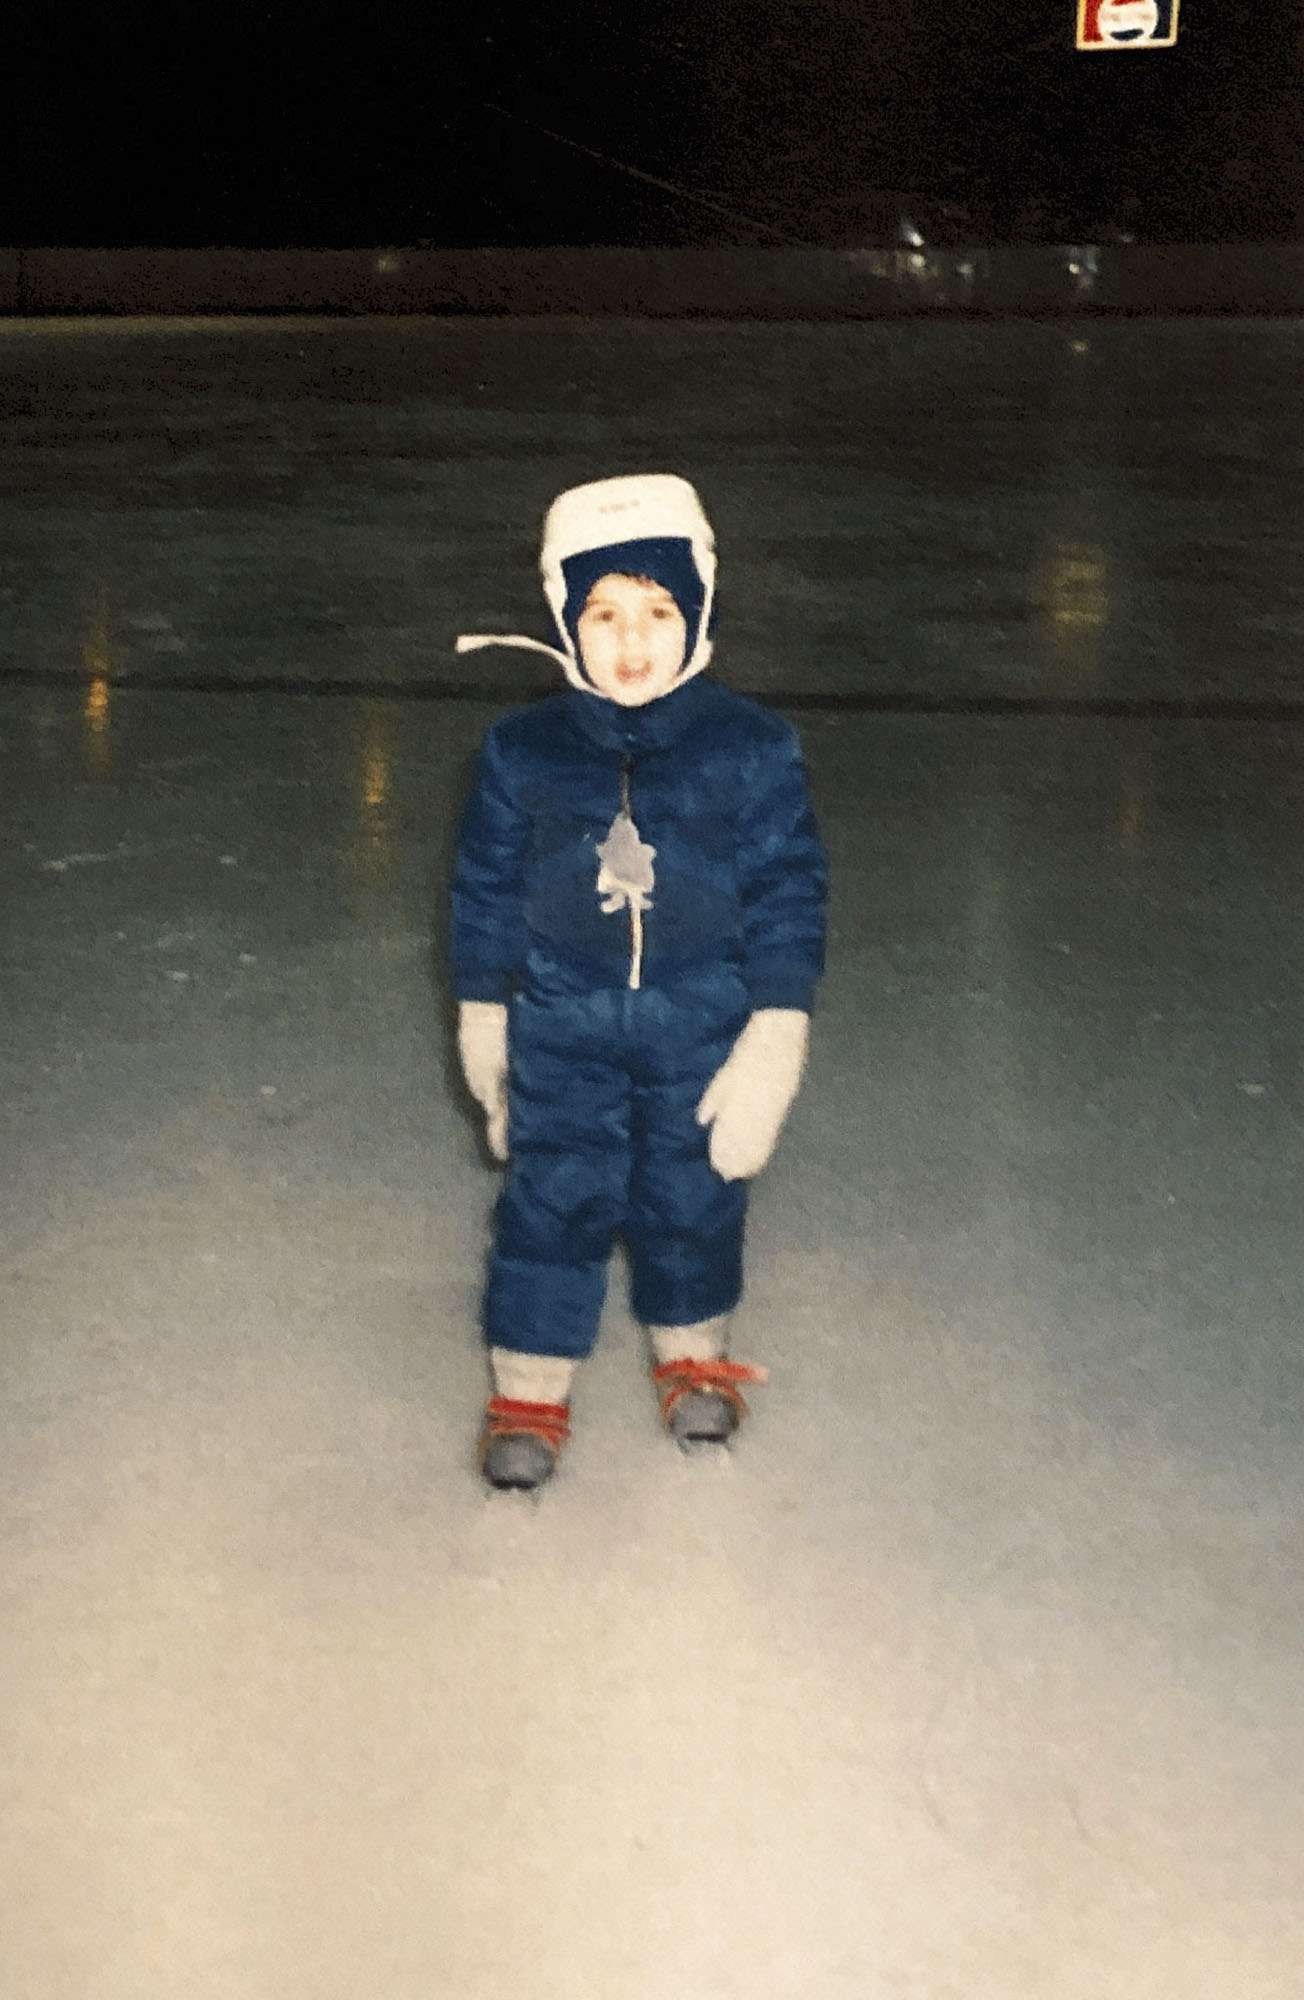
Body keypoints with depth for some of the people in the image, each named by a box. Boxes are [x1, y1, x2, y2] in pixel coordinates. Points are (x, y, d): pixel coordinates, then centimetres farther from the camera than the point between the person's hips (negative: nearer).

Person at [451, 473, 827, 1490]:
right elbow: (486, 888, 5)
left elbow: (788, 893, -5)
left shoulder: (752, 749, -9)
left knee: (693, 1200, 14)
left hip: (704, 1023, 0)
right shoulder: (524, 752, -6)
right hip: (562, 1020, 0)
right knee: (553, 1204, 3)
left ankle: (692, 1353, 40)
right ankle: (529, 1389, 22)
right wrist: (483, 1017, 10)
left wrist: (772, 1044, -8)